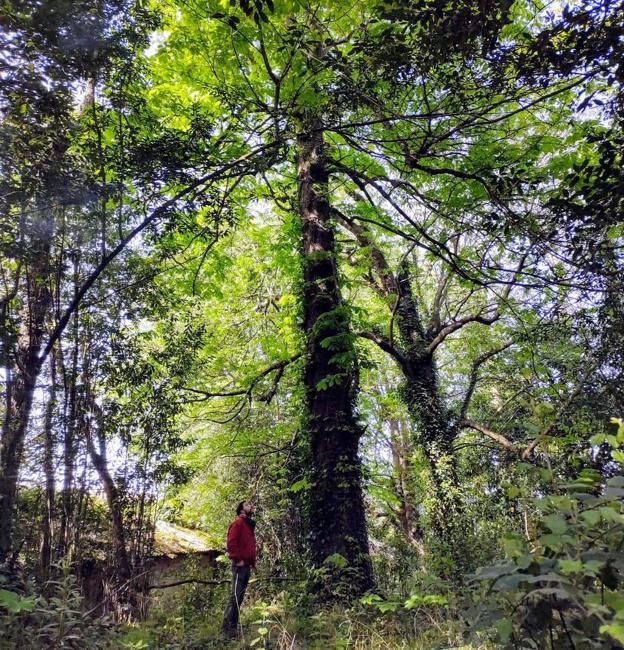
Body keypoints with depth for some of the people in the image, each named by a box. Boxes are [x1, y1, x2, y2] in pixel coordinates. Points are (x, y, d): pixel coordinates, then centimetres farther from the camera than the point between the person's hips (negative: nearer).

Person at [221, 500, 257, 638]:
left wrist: (253, 561, 15)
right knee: (235, 597, -8)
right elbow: (231, 542, -18)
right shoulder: (238, 522, -8)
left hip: (247, 565, 9)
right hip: (240, 565, -9)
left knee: (240, 597, 12)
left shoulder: (249, 525, 19)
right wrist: (238, 559, -18)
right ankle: (226, 628, -4)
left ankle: (233, 626, 19)